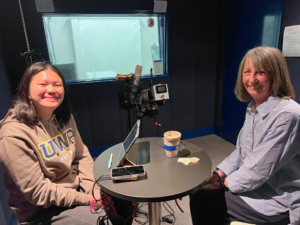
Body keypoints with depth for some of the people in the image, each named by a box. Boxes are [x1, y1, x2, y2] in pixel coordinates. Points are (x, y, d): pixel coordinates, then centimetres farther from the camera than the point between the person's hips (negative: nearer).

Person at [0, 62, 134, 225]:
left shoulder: (64, 117, -2)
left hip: (77, 187, 6)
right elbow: (37, 192, -22)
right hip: (42, 211, -6)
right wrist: (88, 199, -19)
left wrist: (95, 190, -11)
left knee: (126, 202, 6)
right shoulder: (14, 133, -24)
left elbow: (82, 156, 2)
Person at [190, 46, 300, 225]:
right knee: (197, 191, 4)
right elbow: (241, 152, 8)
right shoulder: (253, 108, 1)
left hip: (277, 202, -7)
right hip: (253, 185, 7)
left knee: (201, 200, -8)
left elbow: (260, 169, -26)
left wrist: (224, 182, -12)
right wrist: (217, 176, -1)